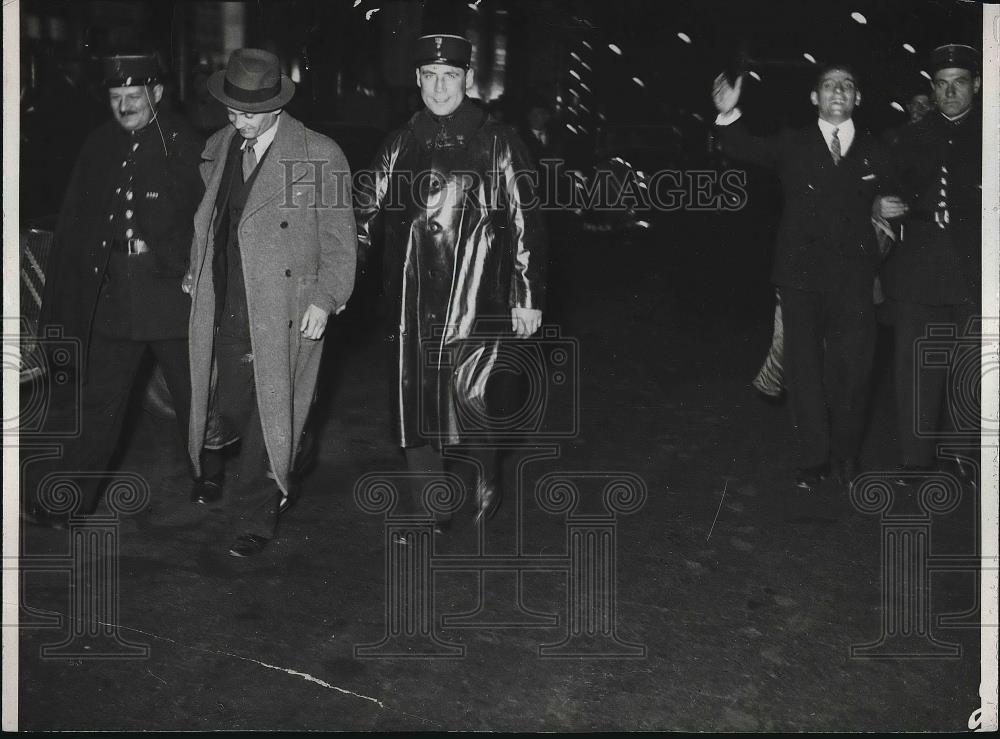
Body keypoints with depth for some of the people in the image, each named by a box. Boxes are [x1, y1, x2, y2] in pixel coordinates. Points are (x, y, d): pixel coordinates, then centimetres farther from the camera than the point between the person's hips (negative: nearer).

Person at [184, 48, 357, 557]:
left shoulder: (319, 157, -8)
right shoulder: (218, 149, 9)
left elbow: (339, 240, -5)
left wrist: (325, 298, -14)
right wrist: (197, 270, 12)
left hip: (286, 314, -5)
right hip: (228, 310, 5)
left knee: (271, 415, -1)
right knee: (233, 409, 13)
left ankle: (255, 523, 12)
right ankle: (276, 477, 41)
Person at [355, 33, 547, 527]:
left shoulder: (496, 144, 0)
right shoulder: (401, 144, 11)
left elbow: (526, 223, 1)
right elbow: (365, 209, 15)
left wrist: (528, 297, -2)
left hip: (475, 303, -4)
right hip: (411, 301, 4)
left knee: (470, 399, -8)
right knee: (413, 406, 5)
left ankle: (485, 483, 22)